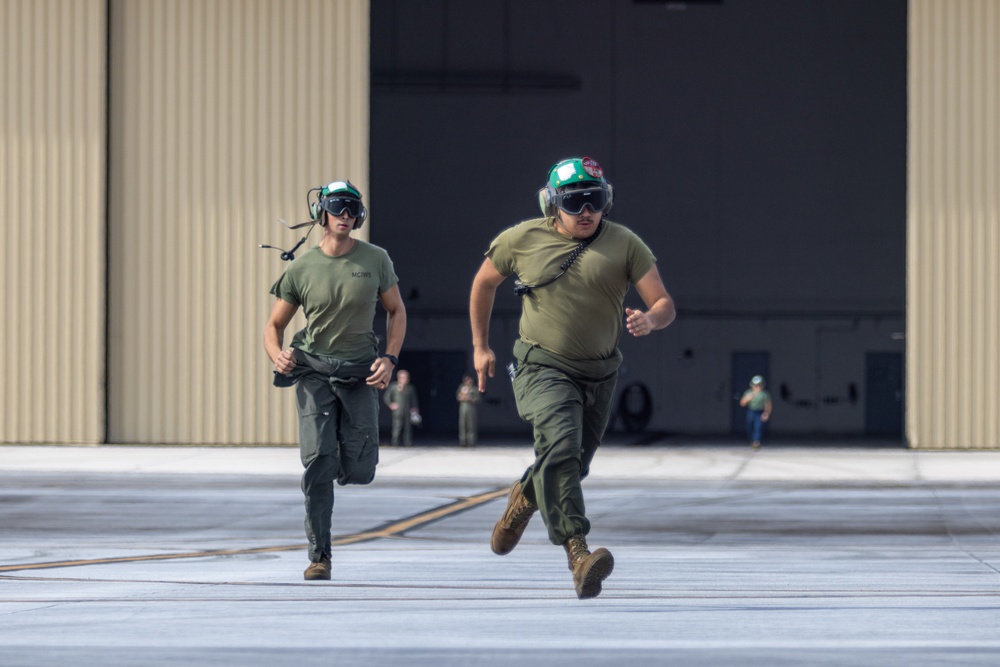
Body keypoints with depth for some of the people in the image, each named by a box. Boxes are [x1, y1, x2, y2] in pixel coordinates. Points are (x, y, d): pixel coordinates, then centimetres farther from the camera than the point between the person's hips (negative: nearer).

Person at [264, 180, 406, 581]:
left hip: (360, 373, 1)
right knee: (318, 463, -14)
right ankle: (319, 555, -5)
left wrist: (390, 359, -3)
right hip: (314, 371, -1)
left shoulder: (375, 260, -2)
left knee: (359, 471, -5)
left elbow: (396, 311, 11)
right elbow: (275, 326, 5)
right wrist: (277, 354, -17)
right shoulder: (301, 269, -3)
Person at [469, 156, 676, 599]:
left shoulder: (625, 244, -3)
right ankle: (578, 551, -34)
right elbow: (484, 283, 15)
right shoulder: (522, 240, -3)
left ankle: (523, 498, 48)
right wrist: (480, 346, 14)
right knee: (560, 447, -26)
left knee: (574, 463, 14)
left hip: (600, 374, 3)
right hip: (543, 368, -3)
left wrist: (650, 320, -30)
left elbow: (665, 305, -6)